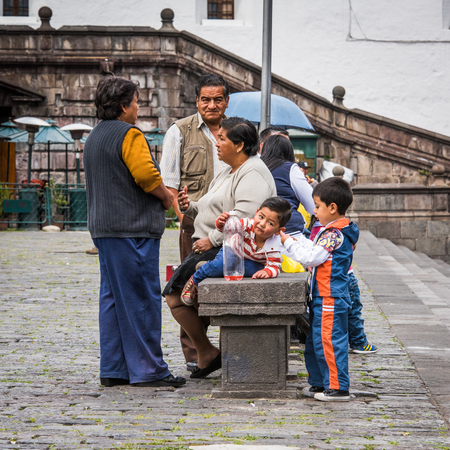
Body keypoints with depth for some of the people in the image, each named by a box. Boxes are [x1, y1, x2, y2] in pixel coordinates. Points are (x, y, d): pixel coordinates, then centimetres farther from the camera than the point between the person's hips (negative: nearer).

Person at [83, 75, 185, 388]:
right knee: (142, 298, -6)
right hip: (133, 229, -10)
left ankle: (113, 369, 12)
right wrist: (166, 196, -3)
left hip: (103, 229, 10)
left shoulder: (94, 137, 19)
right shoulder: (129, 135, -12)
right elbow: (146, 174, -22)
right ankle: (147, 370, -4)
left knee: (113, 297, 11)